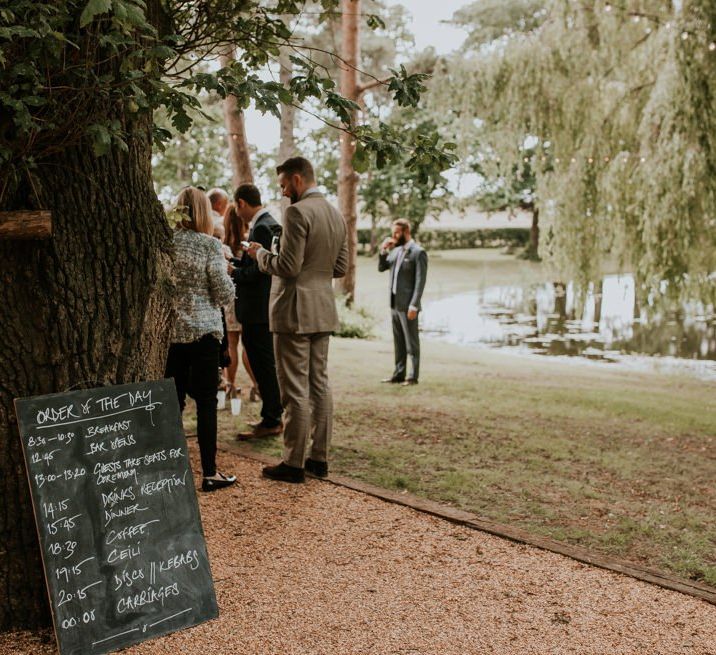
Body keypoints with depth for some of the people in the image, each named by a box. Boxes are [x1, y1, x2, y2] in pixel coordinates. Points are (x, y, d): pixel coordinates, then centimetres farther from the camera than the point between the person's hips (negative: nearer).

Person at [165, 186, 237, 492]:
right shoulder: (209, 245, -10)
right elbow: (224, 295, -9)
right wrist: (225, 271, 9)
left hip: (169, 329, 4)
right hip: (202, 331, -4)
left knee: (173, 400, 13)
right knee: (206, 402, 1)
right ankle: (209, 473, 4)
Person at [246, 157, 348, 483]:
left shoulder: (297, 212, -16)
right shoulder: (337, 215, 12)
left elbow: (288, 266, -20)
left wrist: (260, 253, -4)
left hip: (295, 311, -9)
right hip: (323, 310, 9)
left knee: (295, 389, -3)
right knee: (319, 384, 13)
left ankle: (294, 463, 4)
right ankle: (319, 458, 19)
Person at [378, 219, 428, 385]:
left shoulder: (418, 253, -12)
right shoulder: (396, 250, 11)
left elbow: (420, 281, -15)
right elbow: (381, 268, 16)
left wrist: (414, 306, -20)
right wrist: (383, 251, -1)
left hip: (407, 305, -8)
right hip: (395, 303, 8)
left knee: (411, 342, 0)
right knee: (398, 341, 13)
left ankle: (413, 376, 5)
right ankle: (399, 373, 21)